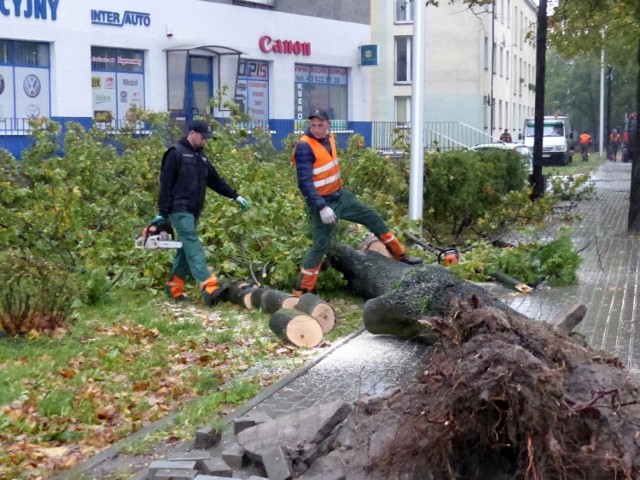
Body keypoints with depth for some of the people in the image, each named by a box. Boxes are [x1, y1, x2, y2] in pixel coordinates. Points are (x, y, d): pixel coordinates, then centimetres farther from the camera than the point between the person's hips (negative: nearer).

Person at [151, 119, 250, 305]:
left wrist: (235, 196, 15)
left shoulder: (200, 155, 18)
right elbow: (166, 184, -10)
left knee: (186, 248, 9)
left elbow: (215, 180, 22)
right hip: (179, 210, -9)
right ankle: (209, 287, -29)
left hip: (193, 211, 9)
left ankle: (174, 287, 18)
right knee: (193, 245, -17)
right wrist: (162, 212, -14)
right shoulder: (176, 153, -7)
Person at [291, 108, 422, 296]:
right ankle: (301, 291, 0)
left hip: (340, 195, 8)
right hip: (322, 202, -8)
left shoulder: (329, 136, 2)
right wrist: (322, 207, -35)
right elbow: (305, 183, -28)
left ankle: (400, 255, 29)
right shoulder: (304, 147, -24)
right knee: (320, 245, -8)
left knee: (372, 217, 14)